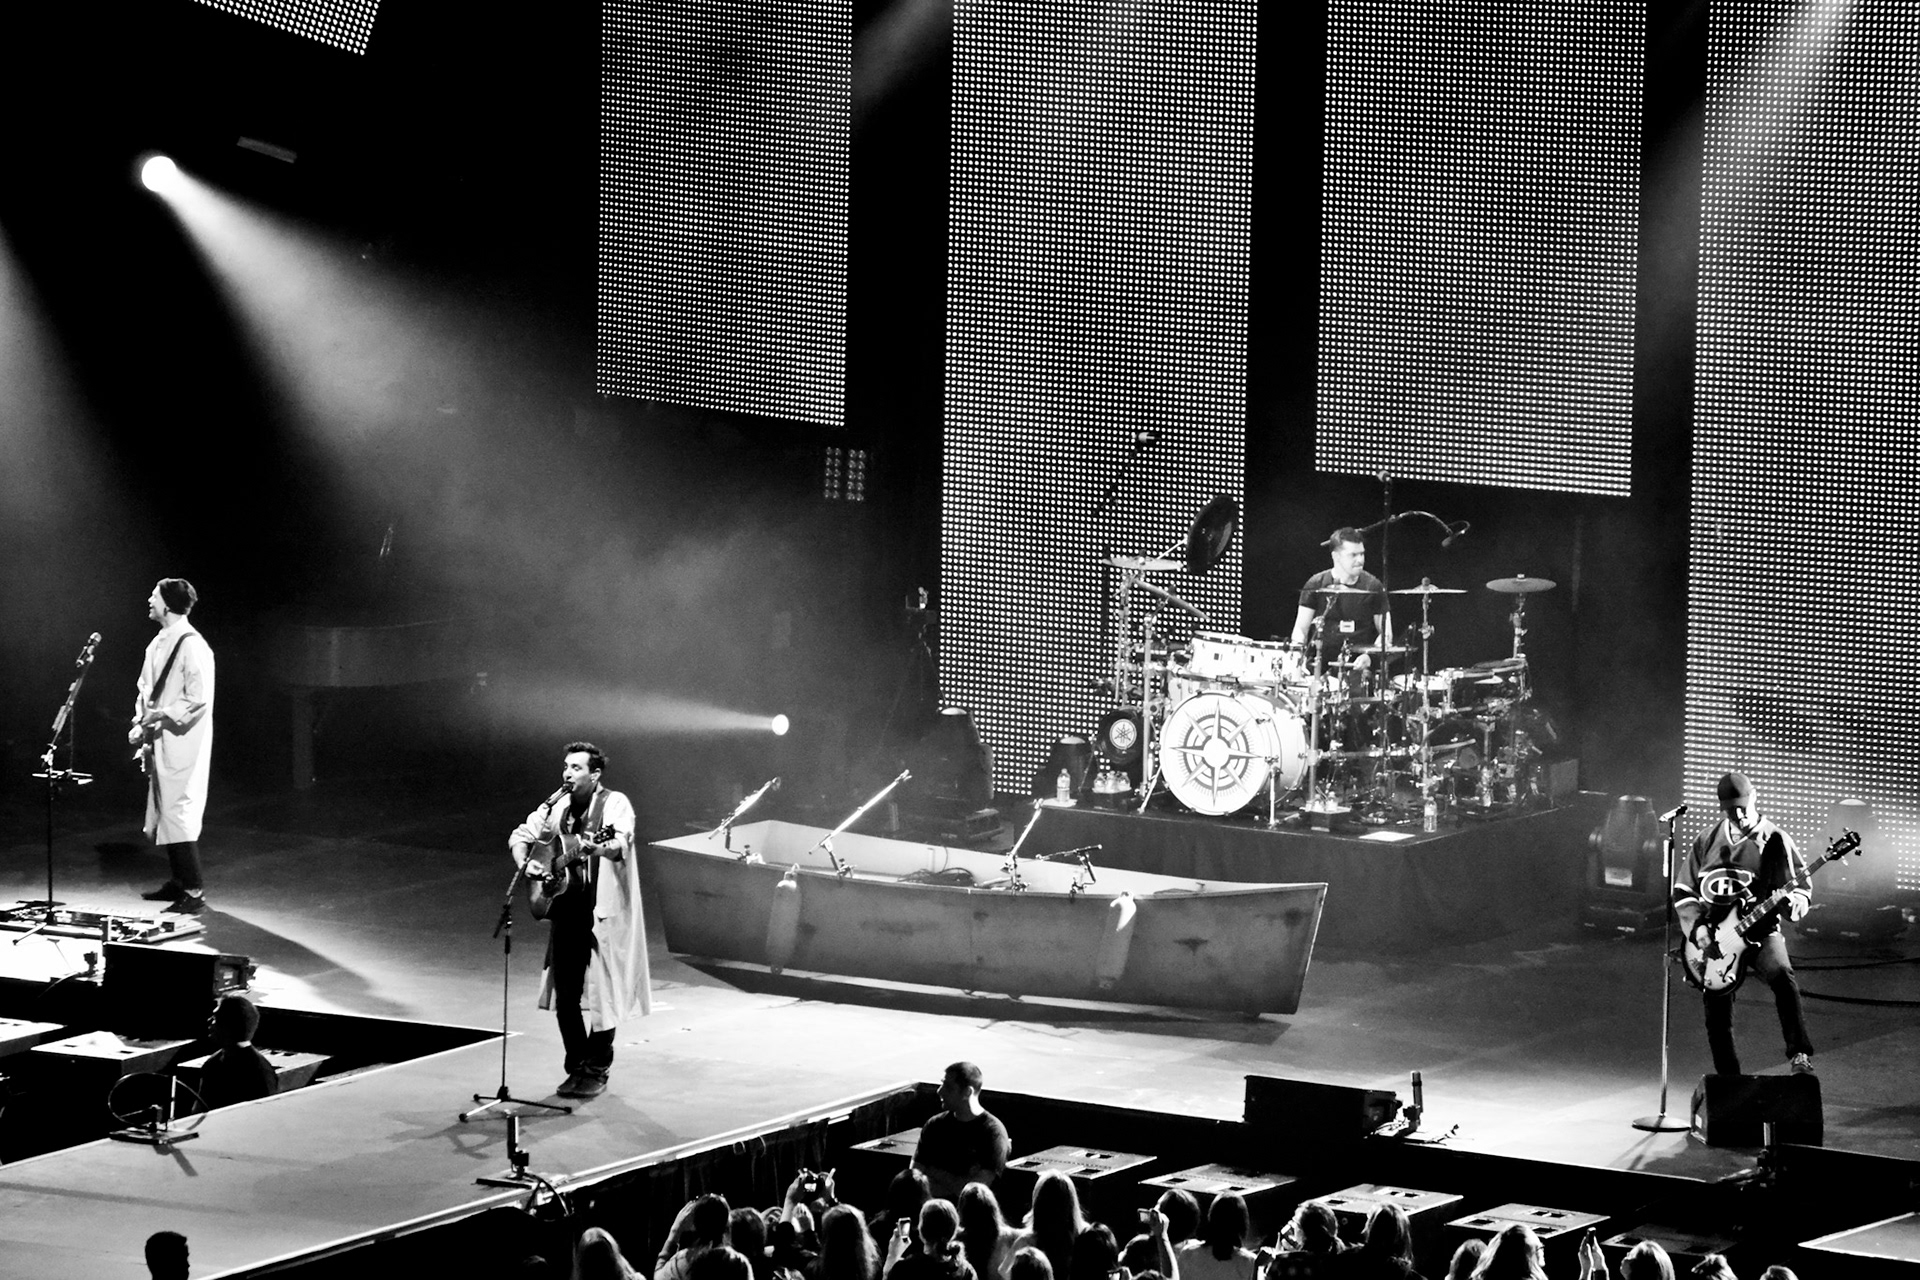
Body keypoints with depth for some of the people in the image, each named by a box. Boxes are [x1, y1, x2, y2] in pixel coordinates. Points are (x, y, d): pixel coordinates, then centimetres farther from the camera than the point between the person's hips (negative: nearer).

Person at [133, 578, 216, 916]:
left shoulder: (192, 645, -16)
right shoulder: (158, 644, 11)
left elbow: (198, 699, -22)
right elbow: (145, 689, 19)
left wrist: (159, 715, -19)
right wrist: (140, 723, 5)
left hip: (183, 744, -9)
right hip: (160, 744, 9)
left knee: (179, 814, -9)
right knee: (164, 814, 15)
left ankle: (195, 893, -6)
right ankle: (178, 882, 26)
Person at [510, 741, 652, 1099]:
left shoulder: (615, 804, -9)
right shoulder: (557, 805, 8)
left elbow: (620, 845, -27)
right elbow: (521, 835, 16)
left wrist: (598, 848, -48)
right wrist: (526, 863, -4)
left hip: (603, 914, -5)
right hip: (565, 909, 5)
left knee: (601, 994, -2)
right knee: (565, 996, 6)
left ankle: (597, 1071, 10)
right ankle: (577, 1068, 18)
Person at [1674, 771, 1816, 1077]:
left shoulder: (1775, 841, -3)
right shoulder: (1708, 840, 7)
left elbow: (1802, 883, -2)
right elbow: (1683, 890, 10)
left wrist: (1795, 901, -25)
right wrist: (1696, 926, -5)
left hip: (1760, 930, -3)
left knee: (1781, 974, -34)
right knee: (1717, 1020, 3)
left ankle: (1800, 1057, -35)